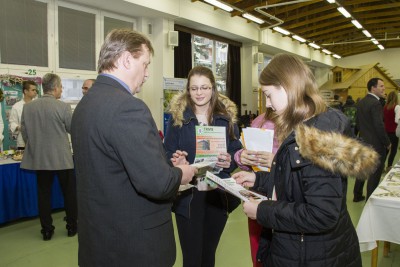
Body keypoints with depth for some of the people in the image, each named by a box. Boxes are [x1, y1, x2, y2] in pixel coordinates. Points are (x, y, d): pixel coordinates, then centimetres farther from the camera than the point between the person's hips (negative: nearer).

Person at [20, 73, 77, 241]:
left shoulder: (27, 107, -1)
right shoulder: (63, 107, -15)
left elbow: (24, 133, 6)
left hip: (39, 158, 4)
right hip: (62, 157, -3)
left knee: (44, 194, 11)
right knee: (69, 192, 12)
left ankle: (46, 230, 19)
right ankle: (72, 226, 22)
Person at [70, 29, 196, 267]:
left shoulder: (85, 104, 5)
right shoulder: (128, 107, -24)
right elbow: (156, 183, -28)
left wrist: (168, 165, 10)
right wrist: (180, 174, -7)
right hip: (134, 244, -8)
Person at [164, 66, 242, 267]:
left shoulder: (227, 116, 1)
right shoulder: (177, 116, -3)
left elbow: (237, 151, 5)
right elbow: (167, 154, 0)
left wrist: (230, 161, -17)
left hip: (218, 195, 2)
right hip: (187, 195, -2)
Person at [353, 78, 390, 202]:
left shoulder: (361, 102, 7)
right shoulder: (376, 103, -19)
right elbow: (379, 126, -22)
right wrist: (387, 143, -11)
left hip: (363, 142, 9)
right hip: (376, 144, -9)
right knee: (375, 174, 2)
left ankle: (357, 195, 29)